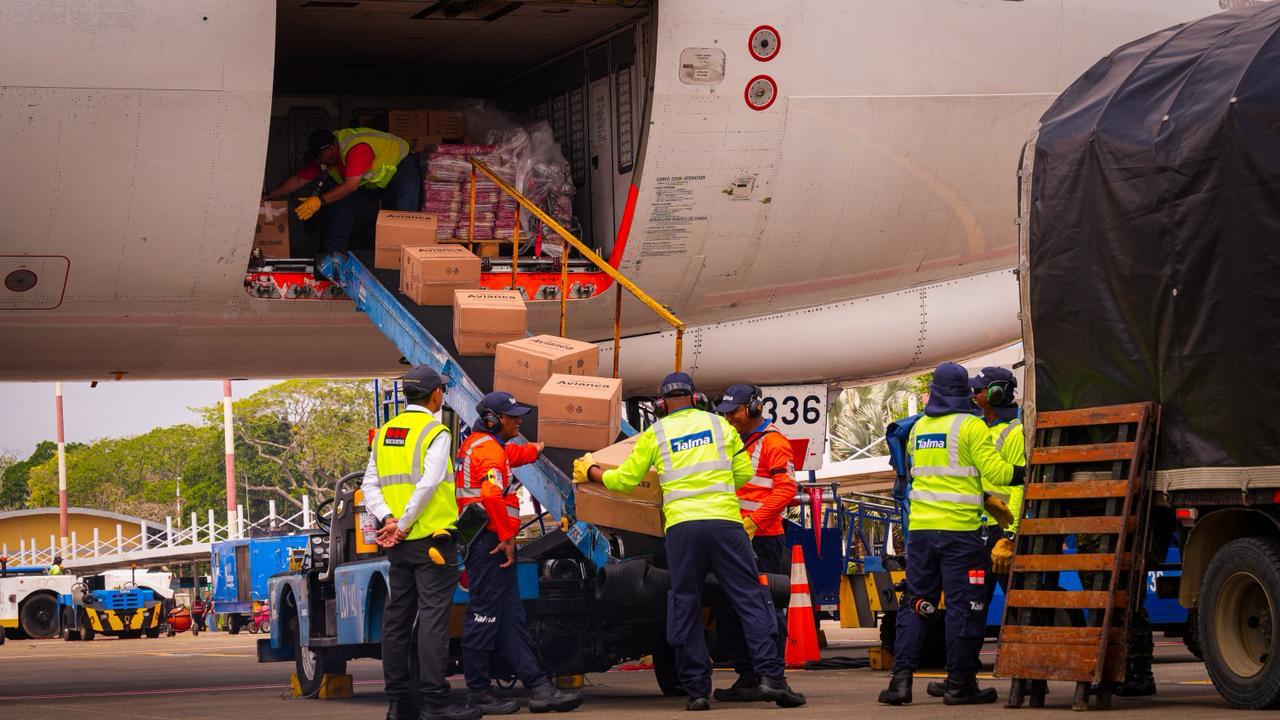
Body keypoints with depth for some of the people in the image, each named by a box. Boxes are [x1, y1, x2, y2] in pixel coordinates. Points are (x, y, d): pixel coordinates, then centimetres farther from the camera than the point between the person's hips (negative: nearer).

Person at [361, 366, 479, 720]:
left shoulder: (385, 433, 13)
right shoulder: (435, 433, -8)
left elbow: (370, 486, 7)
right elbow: (428, 485, -18)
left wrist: (388, 519, -3)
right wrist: (403, 525, -14)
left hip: (399, 544, 7)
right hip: (432, 538, -7)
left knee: (396, 620, 9)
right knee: (433, 618, -8)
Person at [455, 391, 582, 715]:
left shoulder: (476, 445, 20)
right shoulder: (489, 450, -14)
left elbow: (508, 455, 44)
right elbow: (491, 494, -30)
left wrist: (533, 450, 59)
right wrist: (507, 536, -22)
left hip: (491, 543, 11)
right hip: (490, 542, -11)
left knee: (511, 619, 8)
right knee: (485, 616, -6)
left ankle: (539, 687, 9)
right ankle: (478, 694, -2)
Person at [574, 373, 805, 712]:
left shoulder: (654, 435, 11)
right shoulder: (719, 425, 14)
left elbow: (624, 480, 16)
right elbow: (744, 472, 15)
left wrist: (590, 471, 34)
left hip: (681, 525, 0)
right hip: (725, 521, 0)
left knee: (685, 610, 7)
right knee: (750, 600, 1)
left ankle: (697, 690, 4)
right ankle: (771, 676, -10)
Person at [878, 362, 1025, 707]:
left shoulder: (918, 428, 12)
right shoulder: (971, 426, -7)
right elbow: (997, 472, -12)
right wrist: (1028, 472, 4)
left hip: (920, 528, 5)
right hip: (959, 528, -5)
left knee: (915, 604, 10)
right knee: (963, 607, 1)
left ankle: (901, 678, 1)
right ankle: (960, 683, 2)